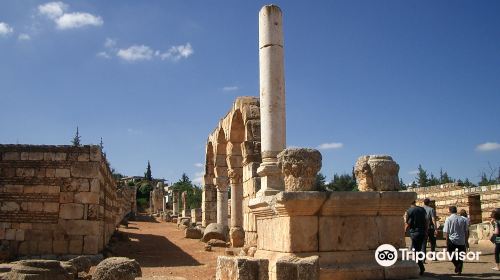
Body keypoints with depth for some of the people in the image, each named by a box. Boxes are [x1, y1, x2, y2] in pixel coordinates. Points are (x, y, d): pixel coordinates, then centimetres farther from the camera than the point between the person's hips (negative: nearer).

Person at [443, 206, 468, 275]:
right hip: (461, 241, 3)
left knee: (450, 253, 13)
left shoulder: (448, 219, -5)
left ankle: (457, 264, -10)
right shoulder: (462, 219, 5)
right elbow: (466, 231, 9)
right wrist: (465, 241, 18)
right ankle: (459, 271, 15)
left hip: (452, 240, -3)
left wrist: (447, 241, -3)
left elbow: (446, 232, -9)